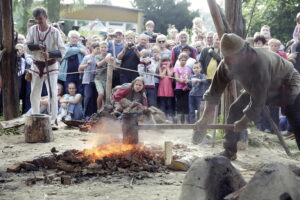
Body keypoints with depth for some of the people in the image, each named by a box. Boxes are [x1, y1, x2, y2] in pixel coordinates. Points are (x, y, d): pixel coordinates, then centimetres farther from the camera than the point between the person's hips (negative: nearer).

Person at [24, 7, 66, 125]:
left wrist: (50, 54, -32)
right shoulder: (32, 30, -4)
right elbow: (27, 47, -8)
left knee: (53, 93, -11)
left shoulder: (54, 32, -13)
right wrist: (38, 46, -27)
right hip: (36, 65, 4)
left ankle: (52, 120, -5)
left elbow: (62, 51, -15)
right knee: (34, 94, 9)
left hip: (51, 65, -3)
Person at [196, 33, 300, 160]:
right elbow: (214, 92, -14)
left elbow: (257, 102, -36)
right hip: (257, 88, 7)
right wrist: (205, 117, -20)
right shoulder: (226, 65, -22)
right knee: (235, 110, -2)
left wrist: (244, 122, -24)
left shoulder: (259, 63, -43)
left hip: (286, 84, -7)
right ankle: (229, 151, 11)